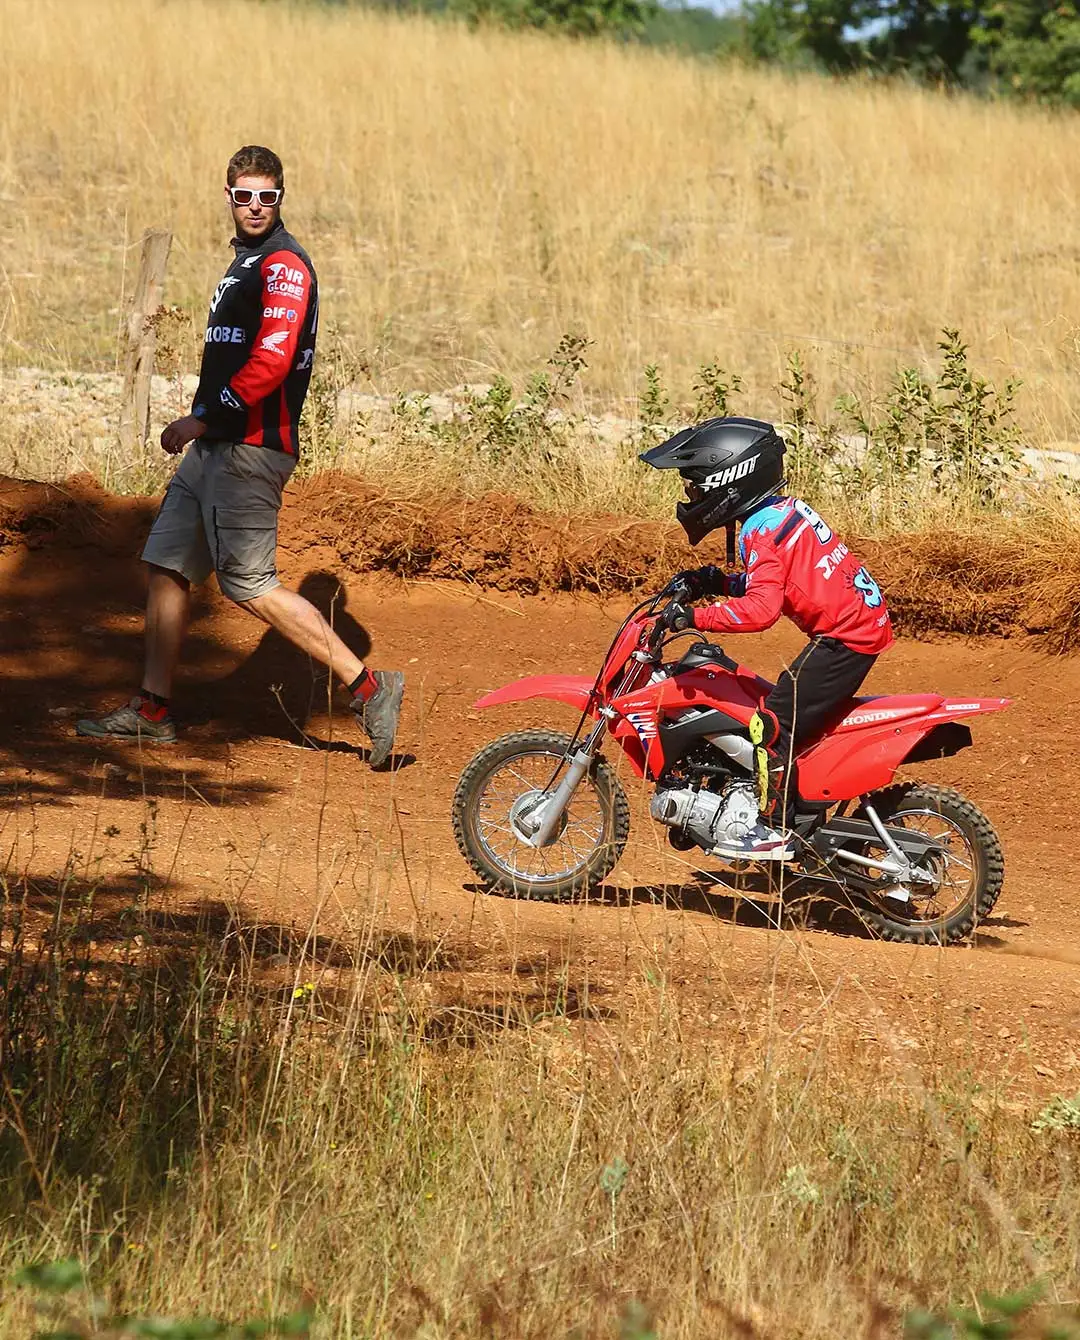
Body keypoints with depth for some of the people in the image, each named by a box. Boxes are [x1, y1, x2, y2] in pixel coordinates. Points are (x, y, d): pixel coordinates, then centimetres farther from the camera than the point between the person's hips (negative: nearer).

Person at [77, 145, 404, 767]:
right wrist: (203, 425, 17)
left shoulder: (284, 265, -13)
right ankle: (152, 711, 17)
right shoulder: (247, 261, 18)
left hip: (250, 449, -10)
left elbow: (271, 362, -23)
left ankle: (369, 686, -9)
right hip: (215, 447, 10)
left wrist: (200, 418, -17)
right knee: (167, 567, 10)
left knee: (251, 585, -11)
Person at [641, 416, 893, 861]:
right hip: (863, 621, 10)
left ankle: (777, 829, -9)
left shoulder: (761, 529, -17)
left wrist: (696, 617, -27)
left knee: (774, 723, -11)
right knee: (793, 716, 18)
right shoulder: (783, 508, 12)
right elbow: (775, 583, 21)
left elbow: (762, 608, -29)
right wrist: (716, 583, 11)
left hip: (844, 636, -10)